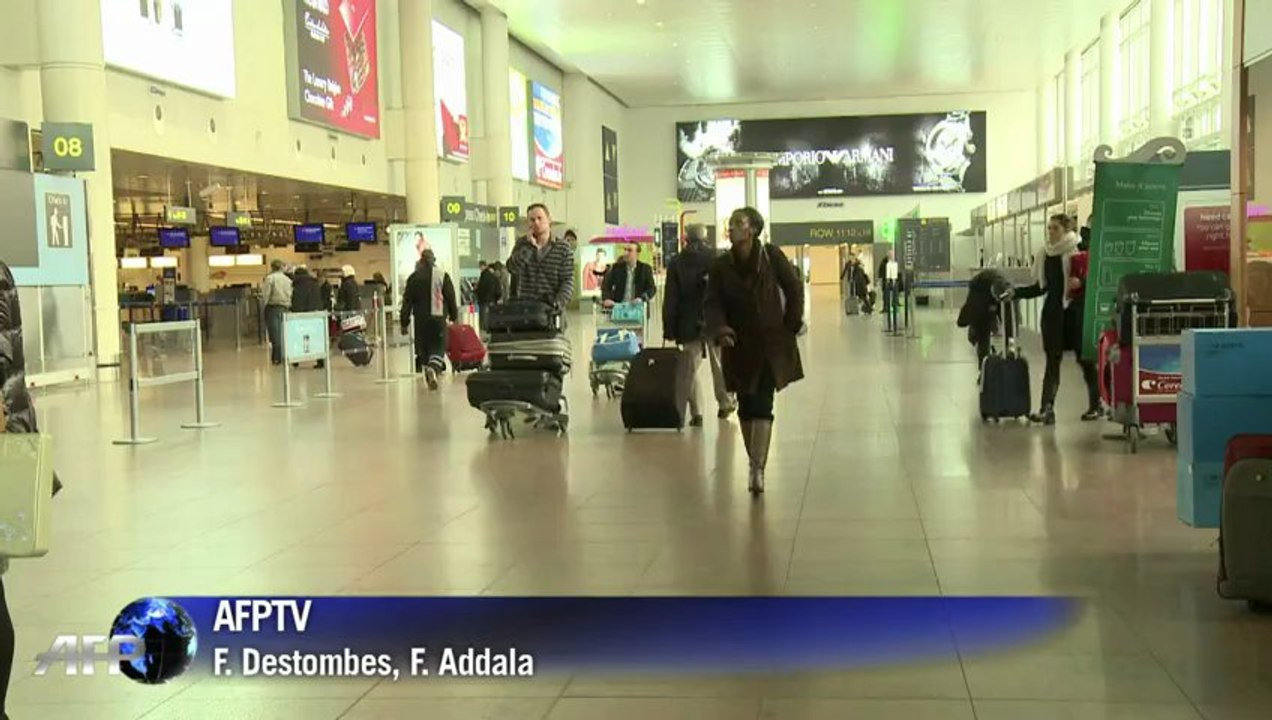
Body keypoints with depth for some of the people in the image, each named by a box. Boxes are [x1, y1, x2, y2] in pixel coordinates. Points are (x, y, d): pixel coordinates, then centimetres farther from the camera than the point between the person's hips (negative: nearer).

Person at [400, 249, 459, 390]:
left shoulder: (414, 277, 2)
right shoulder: (443, 275, -1)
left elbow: (407, 302, 3)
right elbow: (451, 298, 2)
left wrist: (404, 323, 7)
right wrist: (454, 316, 15)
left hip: (421, 320, 1)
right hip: (439, 318, -1)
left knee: (422, 349, 14)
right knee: (439, 348, -3)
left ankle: (425, 369, 16)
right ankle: (434, 368, -29)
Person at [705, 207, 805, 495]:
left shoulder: (772, 256, -7)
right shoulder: (720, 266, -2)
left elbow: (794, 288, 3)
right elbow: (713, 303, -6)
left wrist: (791, 325, 0)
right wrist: (719, 329, -25)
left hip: (772, 344, -3)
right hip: (739, 346, 3)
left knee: (762, 405, -12)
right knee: (746, 407, 8)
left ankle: (758, 469, -18)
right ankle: (755, 465, 21)